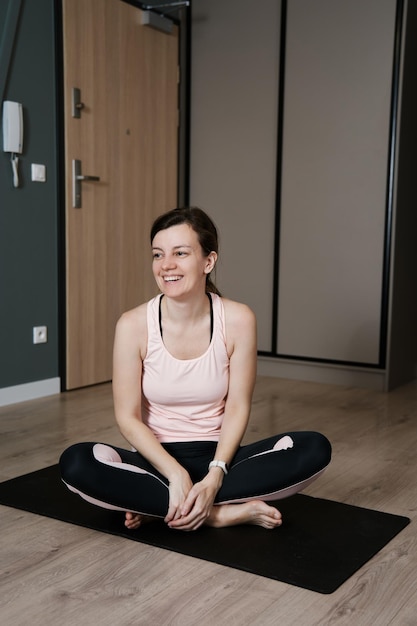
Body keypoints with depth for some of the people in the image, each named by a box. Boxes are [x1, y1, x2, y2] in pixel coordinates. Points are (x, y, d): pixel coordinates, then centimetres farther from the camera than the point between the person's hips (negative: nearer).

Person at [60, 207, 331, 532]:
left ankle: (155, 506, -18)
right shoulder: (133, 325, -13)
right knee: (75, 463, -29)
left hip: (218, 457, 1)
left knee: (316, 449, -22)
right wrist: (176, 474, -22)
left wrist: (214, 477, -21)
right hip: (157, 459, -1)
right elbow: (128, 417, -10)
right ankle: (223, 513, -20)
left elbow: (238, 407, -8)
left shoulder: (238, 320, -11)